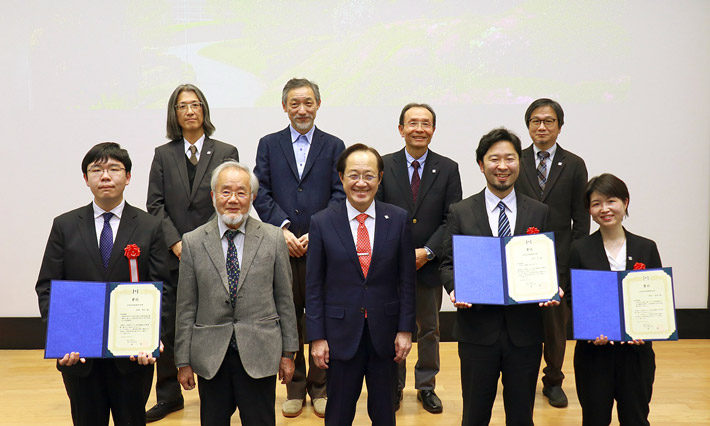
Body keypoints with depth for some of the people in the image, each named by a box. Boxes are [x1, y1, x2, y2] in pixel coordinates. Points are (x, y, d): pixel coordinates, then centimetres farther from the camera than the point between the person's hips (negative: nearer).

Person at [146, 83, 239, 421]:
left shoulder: (226, 152, 5)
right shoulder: (163, 154, 9)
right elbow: (155, 205, 4)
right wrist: (176, 243, -8)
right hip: (173, 255, 2)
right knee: (170, 328, 6)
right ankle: (169, 395, 20)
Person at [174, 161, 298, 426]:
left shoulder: (273, 239, 0)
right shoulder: (193, 242, 1)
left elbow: (284, 299, 4)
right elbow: (186, 307, 2)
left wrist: (288, 352, 4)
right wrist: (183, 361, 2)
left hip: (259, 355, 0)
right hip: (210, 356, 1)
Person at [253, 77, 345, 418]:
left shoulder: (334, 146, 8)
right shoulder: (269, 145, 10)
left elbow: (339, 195, 1)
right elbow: (261, 193, 2)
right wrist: (283, 228, -11)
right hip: (282, 246, 1)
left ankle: (320, 386, 19)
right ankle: (295, 387, 20)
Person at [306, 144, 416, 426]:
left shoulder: (398, 219, -1)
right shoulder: (322, 223, -4)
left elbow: (407, 279, 1)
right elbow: (314, 286, -2)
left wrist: (405, 329, -2)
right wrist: (317, 337, -5)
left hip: (385, 333, 1)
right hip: (341, 334, -1)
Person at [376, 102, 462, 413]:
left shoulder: (448, 169, 0)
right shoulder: (384, 166, -1)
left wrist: (427, 252, -14)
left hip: (430, 264, 1)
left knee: (429, 329, 13)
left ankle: (426, 386, 29)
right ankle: (394, 385, 27)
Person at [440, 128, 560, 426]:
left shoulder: (539, 212, 5)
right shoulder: (460, 212, 1)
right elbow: (448, 263, 3)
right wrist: (454, 289, -17)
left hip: (524, 330, 1)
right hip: (477, 328, -1)